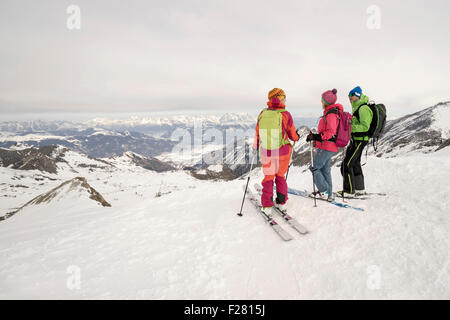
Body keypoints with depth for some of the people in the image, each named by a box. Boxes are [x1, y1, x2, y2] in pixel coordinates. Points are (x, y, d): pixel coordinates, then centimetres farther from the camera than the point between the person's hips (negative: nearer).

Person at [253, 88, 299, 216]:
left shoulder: (262, 114, -5)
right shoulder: (285, 115, -12)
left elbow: (257, 134, 5)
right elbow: (293, 136, -2)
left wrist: (256, 146, 23)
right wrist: (296, 137, 22)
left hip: (266, 153, 1)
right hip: (283, 153, -1)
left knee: (268, 178, 15)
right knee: (280, 176, 20)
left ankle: (267, 206, 13)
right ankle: (282, 203, 25)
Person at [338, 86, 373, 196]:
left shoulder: (363, 109, -17)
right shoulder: (357, 108, 15)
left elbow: (365, 127, -23)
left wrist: (350, 127, -28)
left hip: (359, 140, -11)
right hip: (356, 140, 11)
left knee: (347, 164, -10)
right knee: (355, 164, 18)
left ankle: (349, 191, -3)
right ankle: (360, 189, 30)